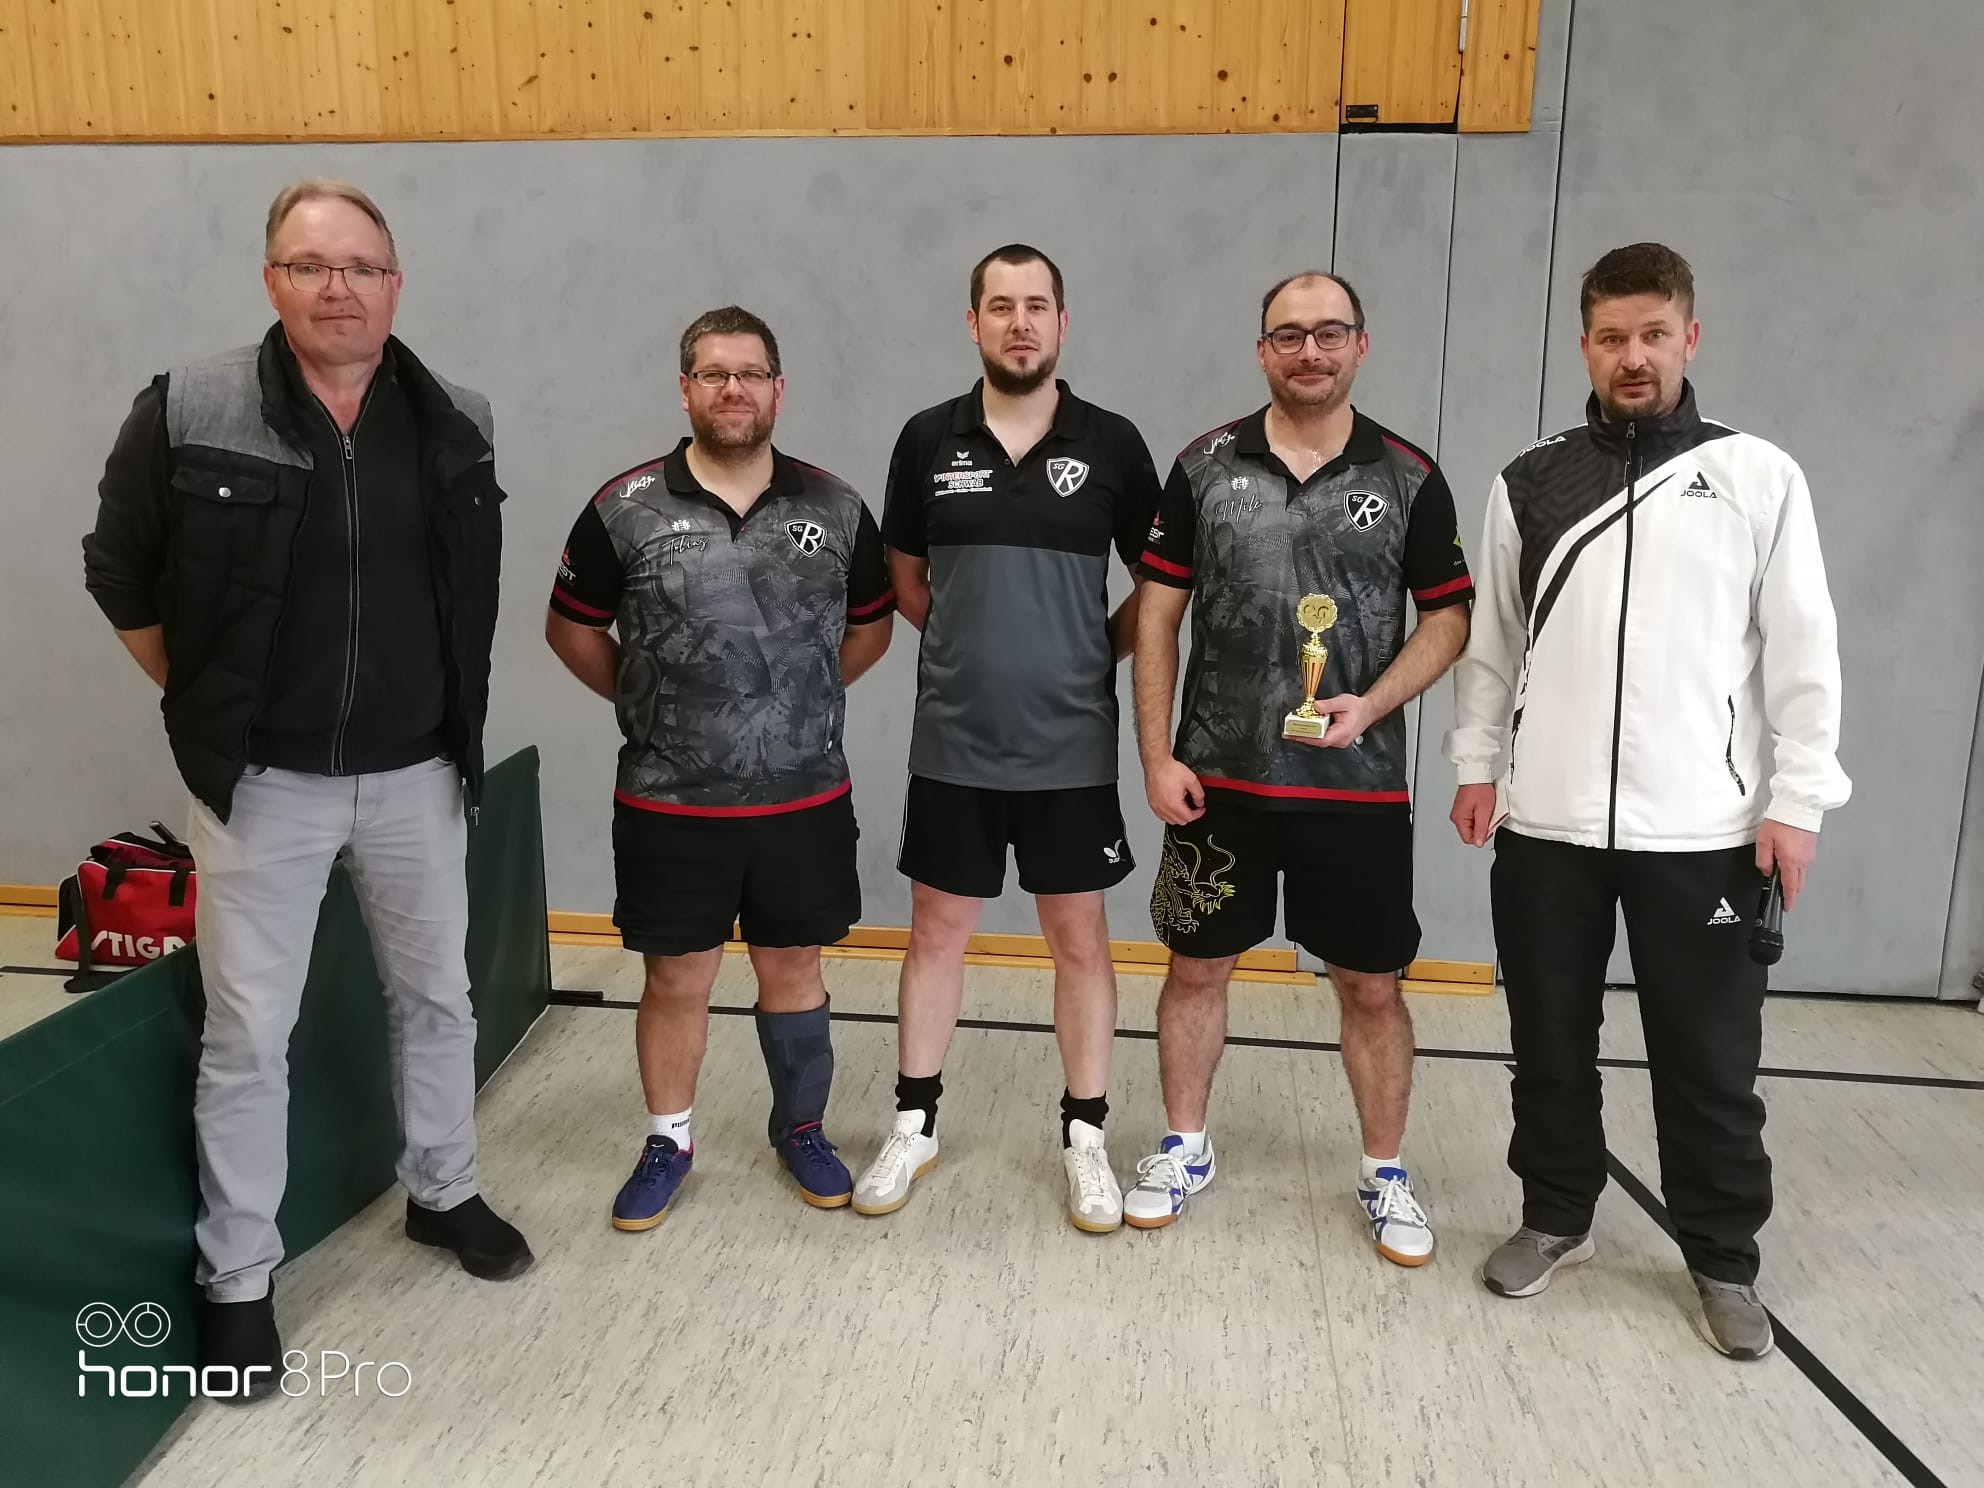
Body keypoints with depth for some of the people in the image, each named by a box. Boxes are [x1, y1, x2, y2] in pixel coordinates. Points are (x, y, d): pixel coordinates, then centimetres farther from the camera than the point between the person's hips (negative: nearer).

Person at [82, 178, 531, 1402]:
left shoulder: (455, 423, -1)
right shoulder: (189, 414, -10)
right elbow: (120, 577, 1)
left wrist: (448, 701, 10)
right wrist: (214, 708, 2)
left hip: (416, 773, 3)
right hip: (265, 782, -3)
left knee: (438, 997, 17)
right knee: (247, 1037, 6)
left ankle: (445, 1193, 40)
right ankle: (238, 1277, 24)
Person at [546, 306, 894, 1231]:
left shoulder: (834, 507, 1)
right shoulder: (626, 509, -4)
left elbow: (871, 623, 13)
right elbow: (571, 627, 7)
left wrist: (802, 699, 9)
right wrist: (644, 700, 5)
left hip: (805, 800, 1)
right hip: (670, 806, -1)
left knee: (793, 970, 14)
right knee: (676, 981, 10)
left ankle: (800, 1129, 33)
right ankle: (667, 1141, 30)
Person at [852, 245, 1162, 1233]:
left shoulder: (1111, 444, -3)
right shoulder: (928, 439, 0)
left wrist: (1094, 652, 0)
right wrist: (975, 645, 6)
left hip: (1070, 747, -1)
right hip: (953, 742, 1)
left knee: (1080, 941, 9)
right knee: (937, 932, 12)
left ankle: (1085, 1136, 24)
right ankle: (914, 1124, 28)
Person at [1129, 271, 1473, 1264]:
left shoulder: (1408, 477, 0)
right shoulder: (1205, 465, 1)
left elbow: (1447, 615, 4)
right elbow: (1158, 613, 2)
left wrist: (1372, 705, -13)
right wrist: (1156, 756, -3)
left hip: (1358, 783, 0)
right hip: (1219, 776, 1)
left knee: (1371, 985, 8)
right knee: (1197, 965, 11)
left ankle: (1384, 1174, 28)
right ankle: (1183, 1149, 31)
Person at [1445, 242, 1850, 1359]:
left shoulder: (1758, 477, 1)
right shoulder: (1530, 484, 6)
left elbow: (1803, 650, 0)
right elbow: (1493, 642, 11)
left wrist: (1797, 797, -5)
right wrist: (1478, 763, 6)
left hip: (1702, 829, -2)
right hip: (1547, 824, 2)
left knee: (1711, 1058, 8)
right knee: (1552, 1044, 13)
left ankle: (1725, 1259, 27)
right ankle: (1557, 1218, 32)